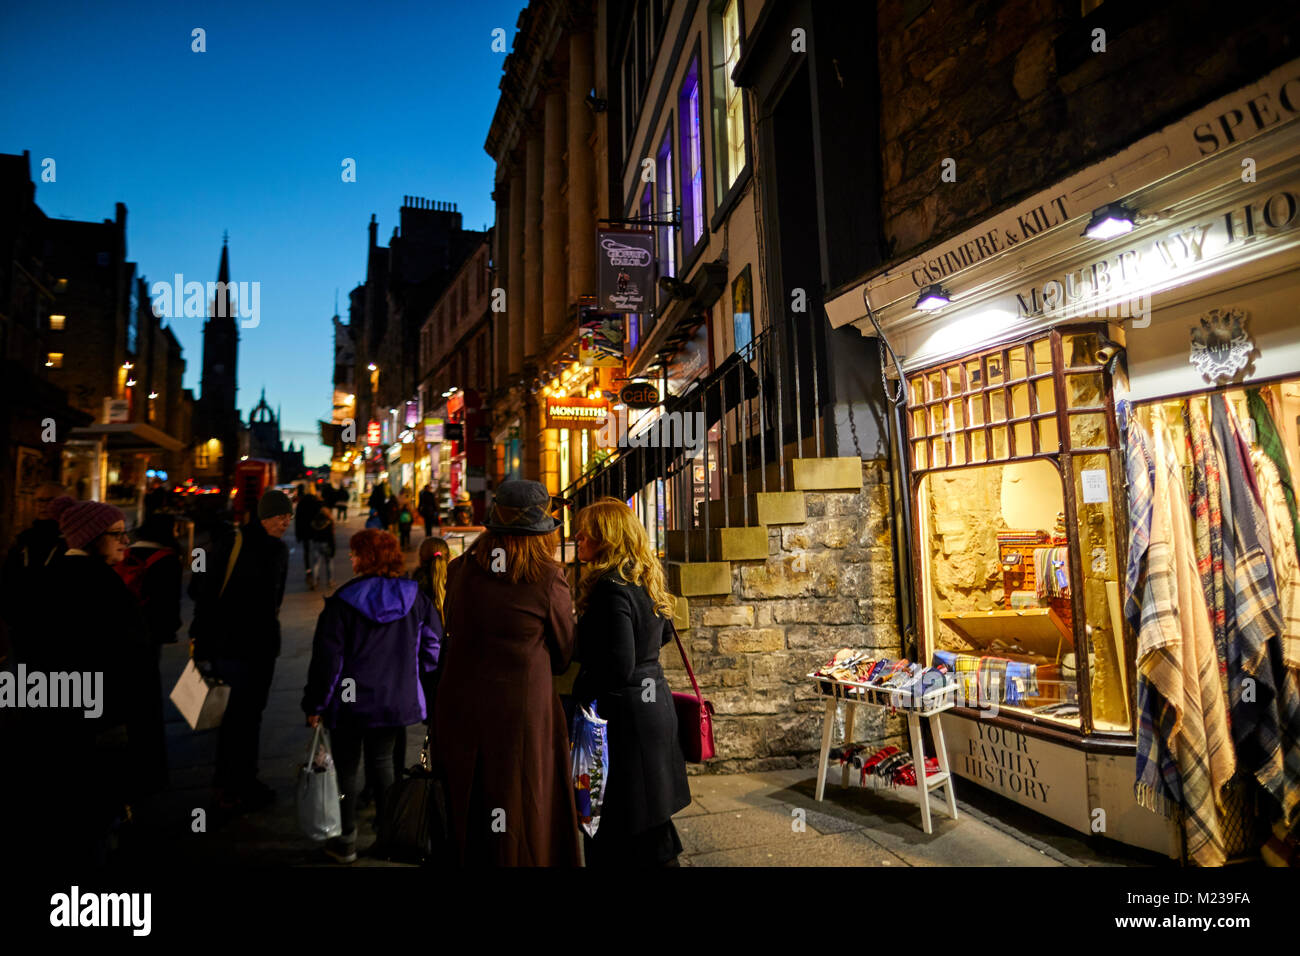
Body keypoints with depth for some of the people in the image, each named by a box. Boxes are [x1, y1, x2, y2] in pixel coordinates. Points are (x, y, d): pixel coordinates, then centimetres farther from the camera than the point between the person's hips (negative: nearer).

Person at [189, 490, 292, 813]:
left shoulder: (279, 550, 10)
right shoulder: (234, 545, -14)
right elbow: (205, 594, -14)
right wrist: (202, 648, -14)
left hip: (263, 646, 7)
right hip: (231, 647, -7)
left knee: (252, 713, 15)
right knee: (235, 715, 0)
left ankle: (245, 781, 27)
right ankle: (229, 788, 14)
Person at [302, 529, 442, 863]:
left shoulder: (343, 601, -14)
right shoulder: (415, 597, -4)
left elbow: (327, 657, -10)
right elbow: (432, 646, 1)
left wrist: (315, 704, 0)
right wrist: (427, 694, 12)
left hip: (351, 701, -3)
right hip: (397, 698, 3)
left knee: (346, 767, 12)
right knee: (382, 759, 21)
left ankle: (346, 842, 23)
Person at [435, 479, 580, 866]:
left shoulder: (459, 571, -3)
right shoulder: (549, 581, -14)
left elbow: (454, 635, 9)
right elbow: (563, 656, -1)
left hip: (458, 709, 4)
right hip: (523, 712, -4)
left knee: (466, 816, 20)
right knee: (524, 817, 13)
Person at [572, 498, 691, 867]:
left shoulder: (611, 588, -22)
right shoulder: (646, 580, 7)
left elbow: (618, 668, -24)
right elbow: (663, 634, 22)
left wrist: (578, 694, -10)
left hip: (626, 713, -9)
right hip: (655, 701, 9)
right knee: (651, 821, 21)